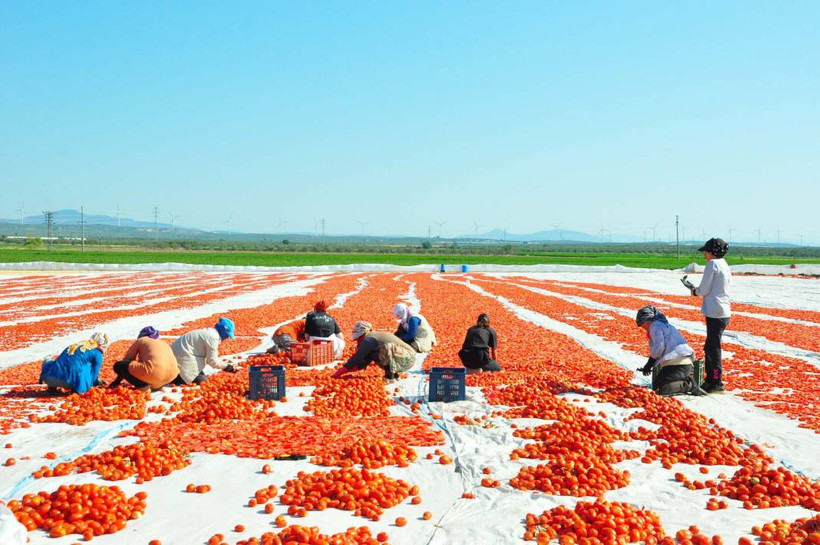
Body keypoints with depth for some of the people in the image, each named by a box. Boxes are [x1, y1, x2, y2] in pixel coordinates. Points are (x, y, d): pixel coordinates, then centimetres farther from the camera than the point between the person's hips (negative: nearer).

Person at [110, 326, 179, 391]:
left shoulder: (140, 341, 21)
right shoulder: (164, 343, 33)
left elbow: (127, 360, 26)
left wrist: (117, 381, 38)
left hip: (153, 372, -6)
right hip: (172, 375, 6)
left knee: (118, 366, 9)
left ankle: (143, 386, -1)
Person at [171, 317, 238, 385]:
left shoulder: (209, 331, 12)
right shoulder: (213, 337, -19)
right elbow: (213, 361, -16)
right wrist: (227, 367, -5)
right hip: (183, 357, -11)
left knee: (202, 376, 16)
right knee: (201, 381, -10)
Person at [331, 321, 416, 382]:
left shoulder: (368, 340, -11)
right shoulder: (374, 337, 18)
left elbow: (356, 358, -12)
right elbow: (363, 362, 18)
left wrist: (342, 370, -5)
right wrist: (346, 369, 13)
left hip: (407, 359, -9)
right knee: (373, 355, 13)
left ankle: (390, 376, -15)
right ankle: (394, 374, 9)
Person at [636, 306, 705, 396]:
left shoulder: (655, 326, -2)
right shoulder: (665, 325, 28)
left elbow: (659, 347, -14)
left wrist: (650, 363, -1)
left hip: (676, 363, -10)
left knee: (659, 389, -12)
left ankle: (688, 385, -16)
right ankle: (688, 382, 2)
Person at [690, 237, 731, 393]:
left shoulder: (712, 264, -10)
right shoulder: (724, 265, 17)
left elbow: (704, 289, -11)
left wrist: (695, 292, 8)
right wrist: (700, 291, 14)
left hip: (715, 313, -10)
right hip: (724, 312, 10)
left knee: (714, 348, -4)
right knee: (709, 347, 17)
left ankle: (717, 383, 0)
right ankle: (710, 380, 24)